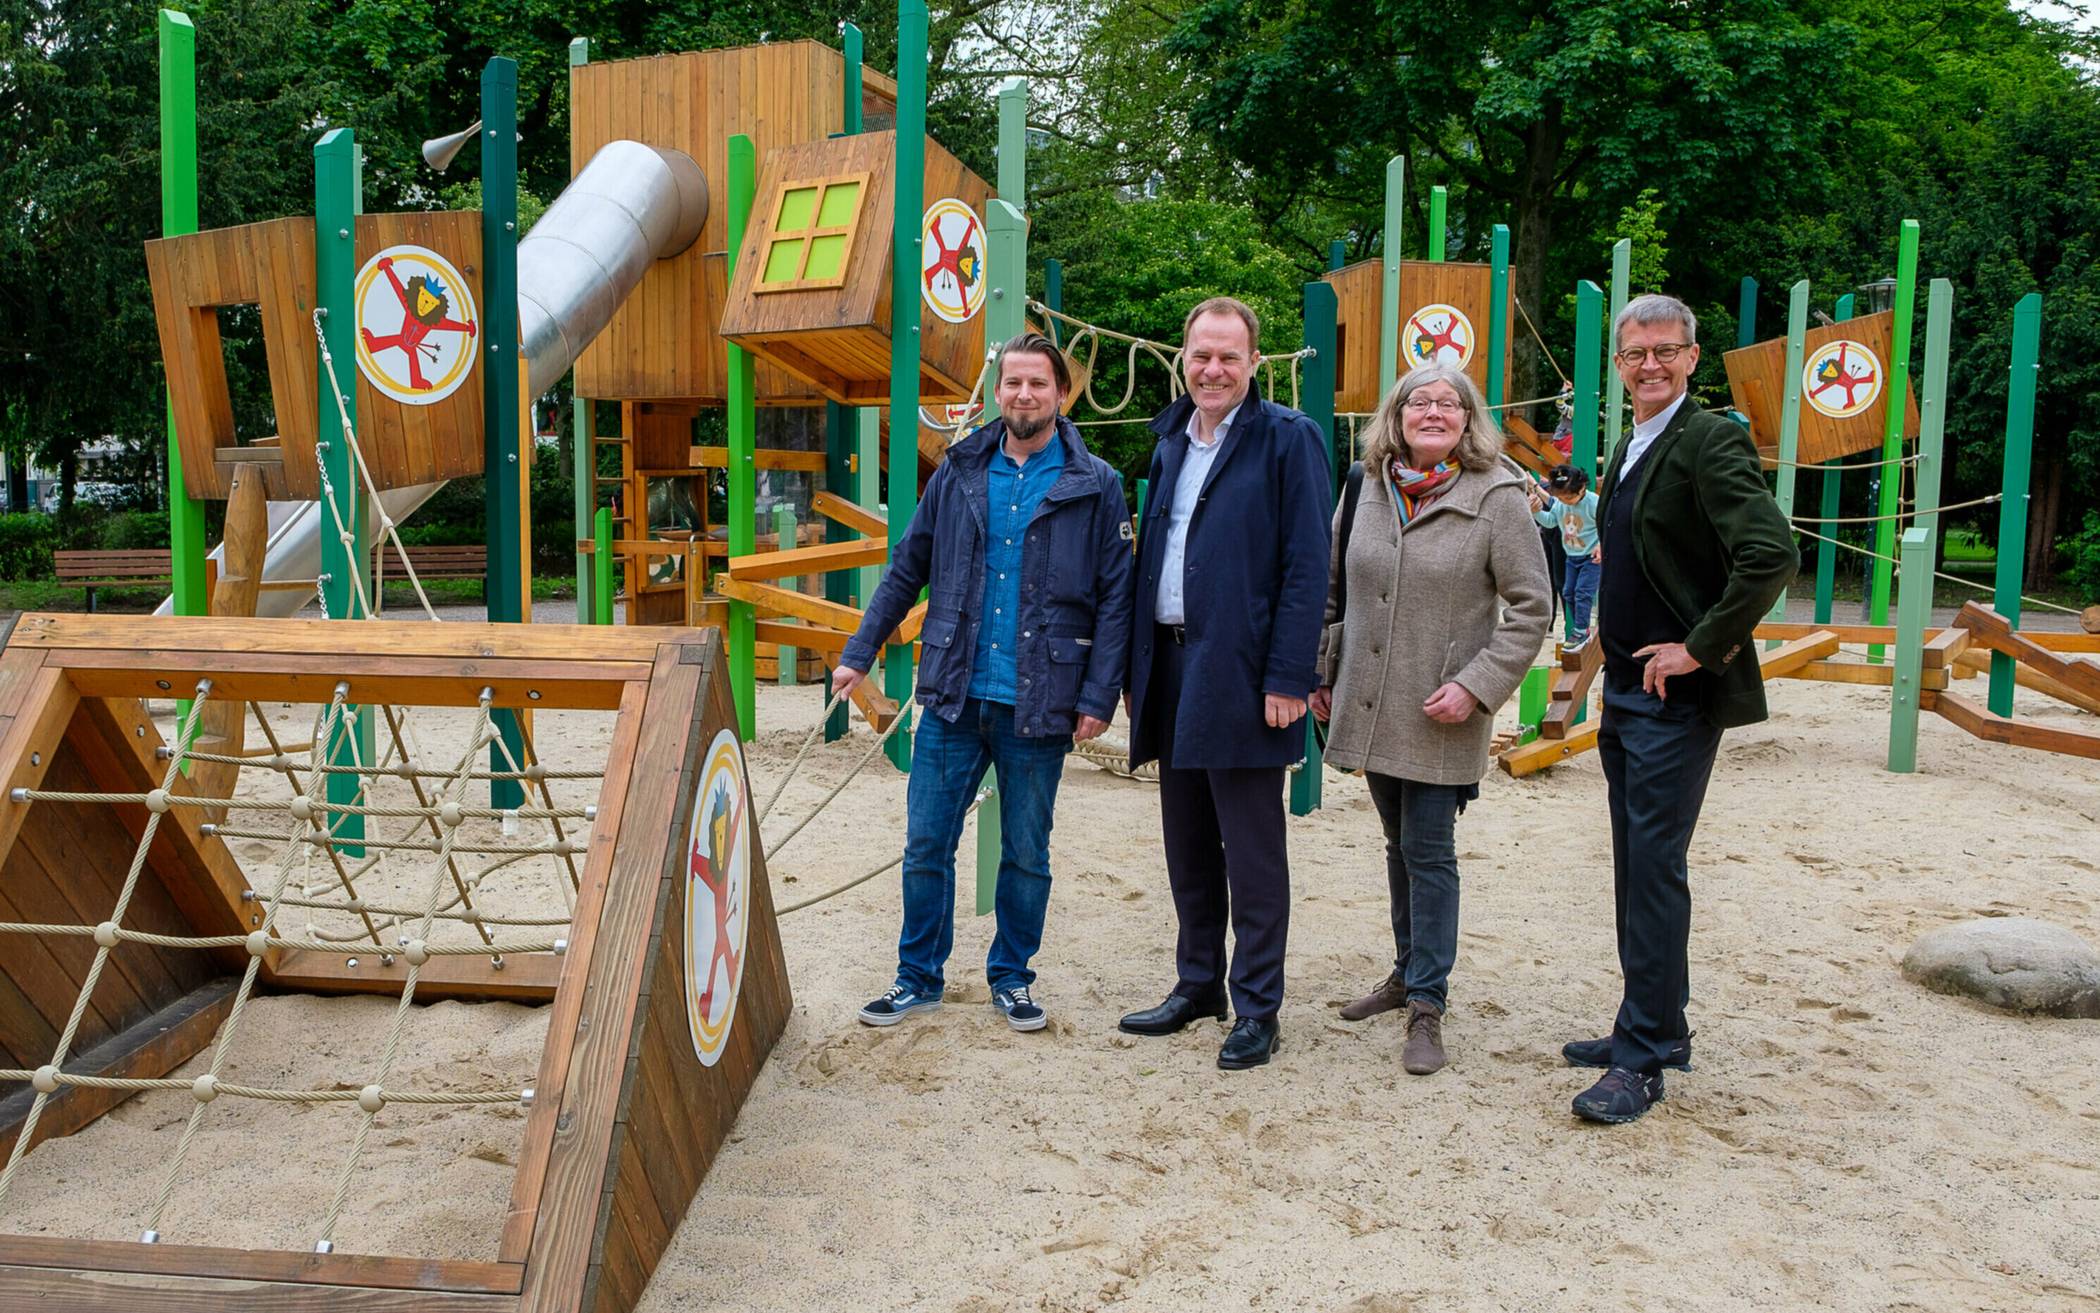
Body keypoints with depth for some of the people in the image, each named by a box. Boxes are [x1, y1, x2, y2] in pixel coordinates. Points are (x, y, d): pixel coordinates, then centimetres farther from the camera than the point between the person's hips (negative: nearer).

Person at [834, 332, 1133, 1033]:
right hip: (954, 697, 2)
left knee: (1026, 854, 10)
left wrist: (1099, 697, -8)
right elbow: (906, 570, 12)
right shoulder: (959, 474, 7)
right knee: (926, 844, 6)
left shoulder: (1094, 486, -1)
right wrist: (859, 652, 8)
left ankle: (1012, 977, 28)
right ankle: (918, 976, 22)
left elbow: (1113, 599, -2)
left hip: (1038, 706, -2)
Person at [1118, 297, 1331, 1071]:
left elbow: (1307, 565, -11)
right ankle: (1198, 984, 29)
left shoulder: (1287, 440, -6)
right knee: (1188, 845, 15)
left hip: (1240, 675, -7)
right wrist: (1138, 667, 12)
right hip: (1172, 665, 7)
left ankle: (1256, 1007, 14)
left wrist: (1288, 678, -17)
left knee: (1251, 853, 2)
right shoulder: (1170, 442, 15)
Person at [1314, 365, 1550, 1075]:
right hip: (1370, 705, 5)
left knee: (1428, 850, -3)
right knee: (1400, 844, 16)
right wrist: (1324, 674, 12)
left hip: (1441, 716, -4)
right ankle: (1408, 971, 32)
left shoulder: (1498, 497, -9)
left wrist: (1476, 686, -16)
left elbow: (1531, 608, -8)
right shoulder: (1367, 488, 5)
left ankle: (1426, 1005, 6)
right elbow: (1336, 590, 14)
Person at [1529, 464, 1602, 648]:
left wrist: (1601, 546, -28)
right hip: (1572, 556, 7)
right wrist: (1537, 512, -12)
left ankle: (1580, 631, -3)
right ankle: (1582, 629, 21)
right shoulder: (1559, 503, -5)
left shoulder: (1594, 503, -22)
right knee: (1568, 592, 10)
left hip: (1592, 556, -7)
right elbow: (1550, 521, 7)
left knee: (1582, 592, -11)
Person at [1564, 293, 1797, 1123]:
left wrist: (1701, 649, -20)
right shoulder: (1630, 450, 14)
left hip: (1676, 698, -9)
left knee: (1654, 868, -7)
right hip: (1626, 691, 9)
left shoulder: (1709, 442, -14)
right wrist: (1612, 633, 14)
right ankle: (1647, 1028, 26)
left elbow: (1773, 556, -26)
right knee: (1634, 869, 14)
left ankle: (1645, 1060, 1)